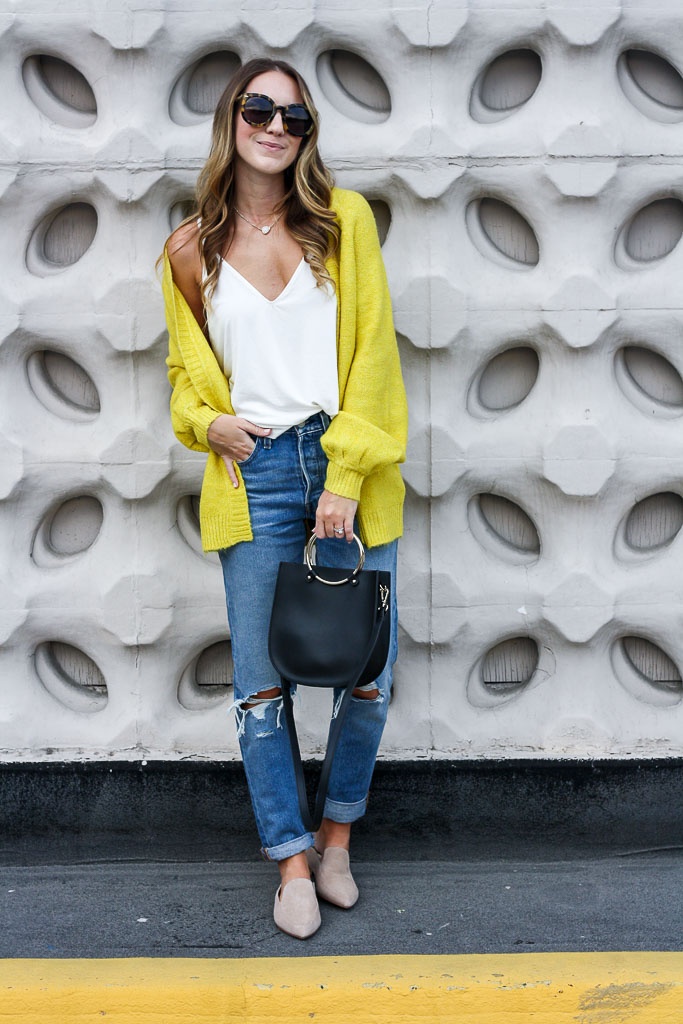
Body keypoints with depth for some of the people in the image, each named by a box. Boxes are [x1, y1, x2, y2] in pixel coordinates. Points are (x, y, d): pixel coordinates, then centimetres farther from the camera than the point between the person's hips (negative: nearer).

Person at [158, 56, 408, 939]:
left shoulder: (344, 219, 3)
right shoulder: (190, 253, 8)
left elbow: (370, 349, -2)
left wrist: (346, 475, -10)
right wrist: (208, 421, -4)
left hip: (347, 465, 0)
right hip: (255, 472, 1)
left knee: (369, 679, 4)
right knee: (258, 688, 2)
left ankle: (337, 832, 29)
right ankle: (292, 860, 20)